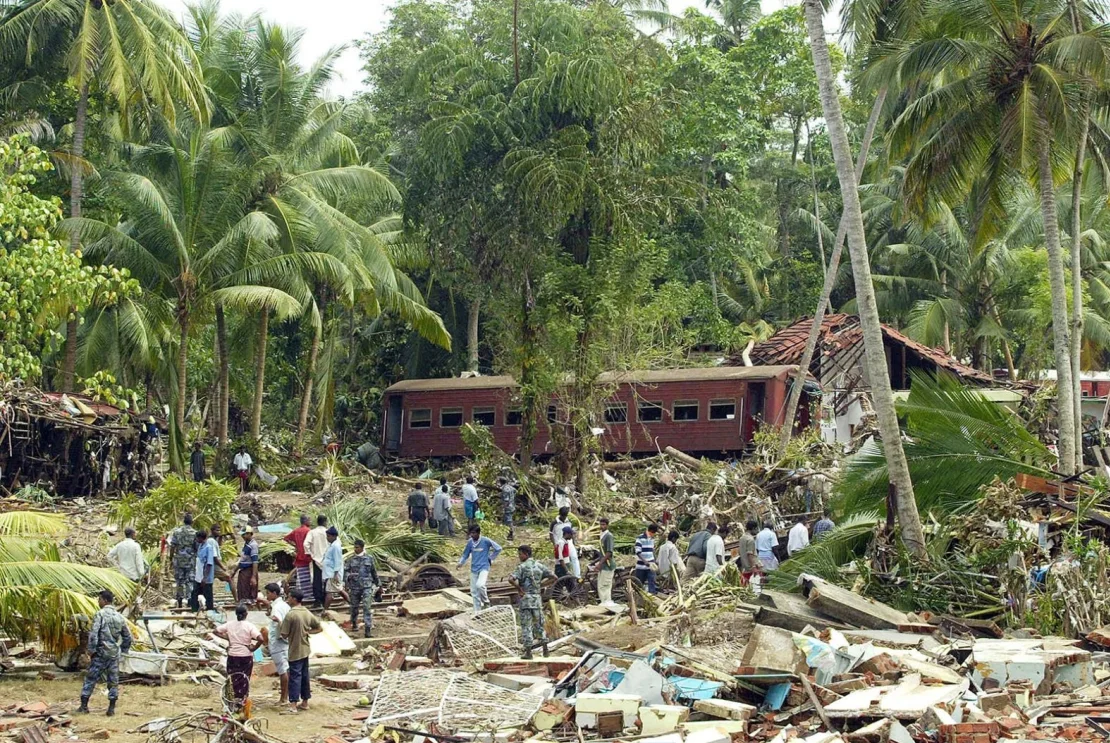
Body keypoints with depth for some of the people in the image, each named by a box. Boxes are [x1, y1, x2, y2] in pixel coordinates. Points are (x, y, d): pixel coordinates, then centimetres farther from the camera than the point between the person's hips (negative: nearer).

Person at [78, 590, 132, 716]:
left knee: (90, 679, 3)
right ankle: (111, 709, 7)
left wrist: (91, 650, -10)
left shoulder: (100, 614, -10)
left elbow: (93, 634, -17)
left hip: (100, 653, -5)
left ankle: (84, 706, 4)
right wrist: (123, 650, 20)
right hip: (114, 654, 5)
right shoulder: (119, 617, 8)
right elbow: (127, 637, 12)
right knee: (113, 681, 8)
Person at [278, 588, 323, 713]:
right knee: (304, 676, 14)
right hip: (306, 650, 7)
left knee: (295, 677, -6)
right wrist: (307, 632, 7)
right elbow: (320, 628, 10)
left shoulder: (290, 615, -18)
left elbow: (284, 634, -16)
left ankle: (293, 704, -8)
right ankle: (305, 702, 22)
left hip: (295, 651, -7)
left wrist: (280, 623, -1)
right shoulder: (308, 614, 4)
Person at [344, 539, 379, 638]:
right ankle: (354, 624, 36)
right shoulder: (351, 559, 3)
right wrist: (349, 575, -20)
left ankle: (367, 629, -14)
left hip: (367, 586, -2)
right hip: (354, 587, 2)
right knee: (354, 607, 12)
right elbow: (345, 570, 2)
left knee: (367, 607, -12)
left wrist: (375, 583, 19)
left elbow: (374, 571, 13)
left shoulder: (369, 558, 3)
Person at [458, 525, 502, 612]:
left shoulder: (486, 541, -10)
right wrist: (461, 563, -5)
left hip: (484, 568, -5)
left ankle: (486, 601, -1)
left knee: (480, 585, -29)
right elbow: (466, 554, 12)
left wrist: (490, 558, 0)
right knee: (474, 592, 5)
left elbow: (498, 548, -2)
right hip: (474, 569, 5)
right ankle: (477, 612, 16)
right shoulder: (470, 542, 3)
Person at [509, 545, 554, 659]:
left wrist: (518, 588, -8)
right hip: (537, 598, 5)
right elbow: (553, 576, 9)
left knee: (526, 625, -2)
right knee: (538, 623, 17)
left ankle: (528, 651, -4)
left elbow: (511, 579, -23)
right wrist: (541, 584, 12)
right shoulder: (539, 565, 7)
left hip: (525, 598, -5)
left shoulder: (522, 567, -9)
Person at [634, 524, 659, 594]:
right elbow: (638, 552, -16)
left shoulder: (652, 539, 8)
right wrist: (646, 562, -24)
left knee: (652, 582, -5)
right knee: (639, 583, 6)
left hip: (650, 565, 5)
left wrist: (654, 562, 18)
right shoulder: (640, 538, -12)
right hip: (641, 565, -5)